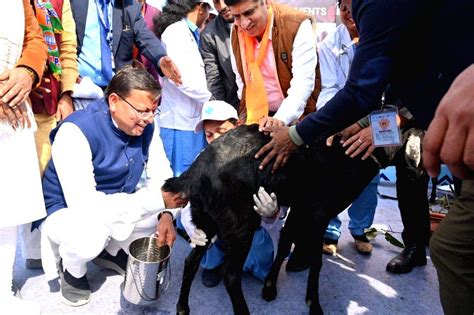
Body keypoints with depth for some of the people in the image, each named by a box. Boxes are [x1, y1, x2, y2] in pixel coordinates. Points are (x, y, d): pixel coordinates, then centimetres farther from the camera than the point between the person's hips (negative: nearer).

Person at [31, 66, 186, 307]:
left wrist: (165, 213, -25)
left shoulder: (146, 126, -12)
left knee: (166, 211, -10)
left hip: (115, 205, 6)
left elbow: (160, 175, -5)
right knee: (90, 235, -36)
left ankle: (111, 251, 14)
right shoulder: (76, 131, -29)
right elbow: (84, 204, -36)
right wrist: (156, 200, -39)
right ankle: (71, 269, 2)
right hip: (66, 210, -6)